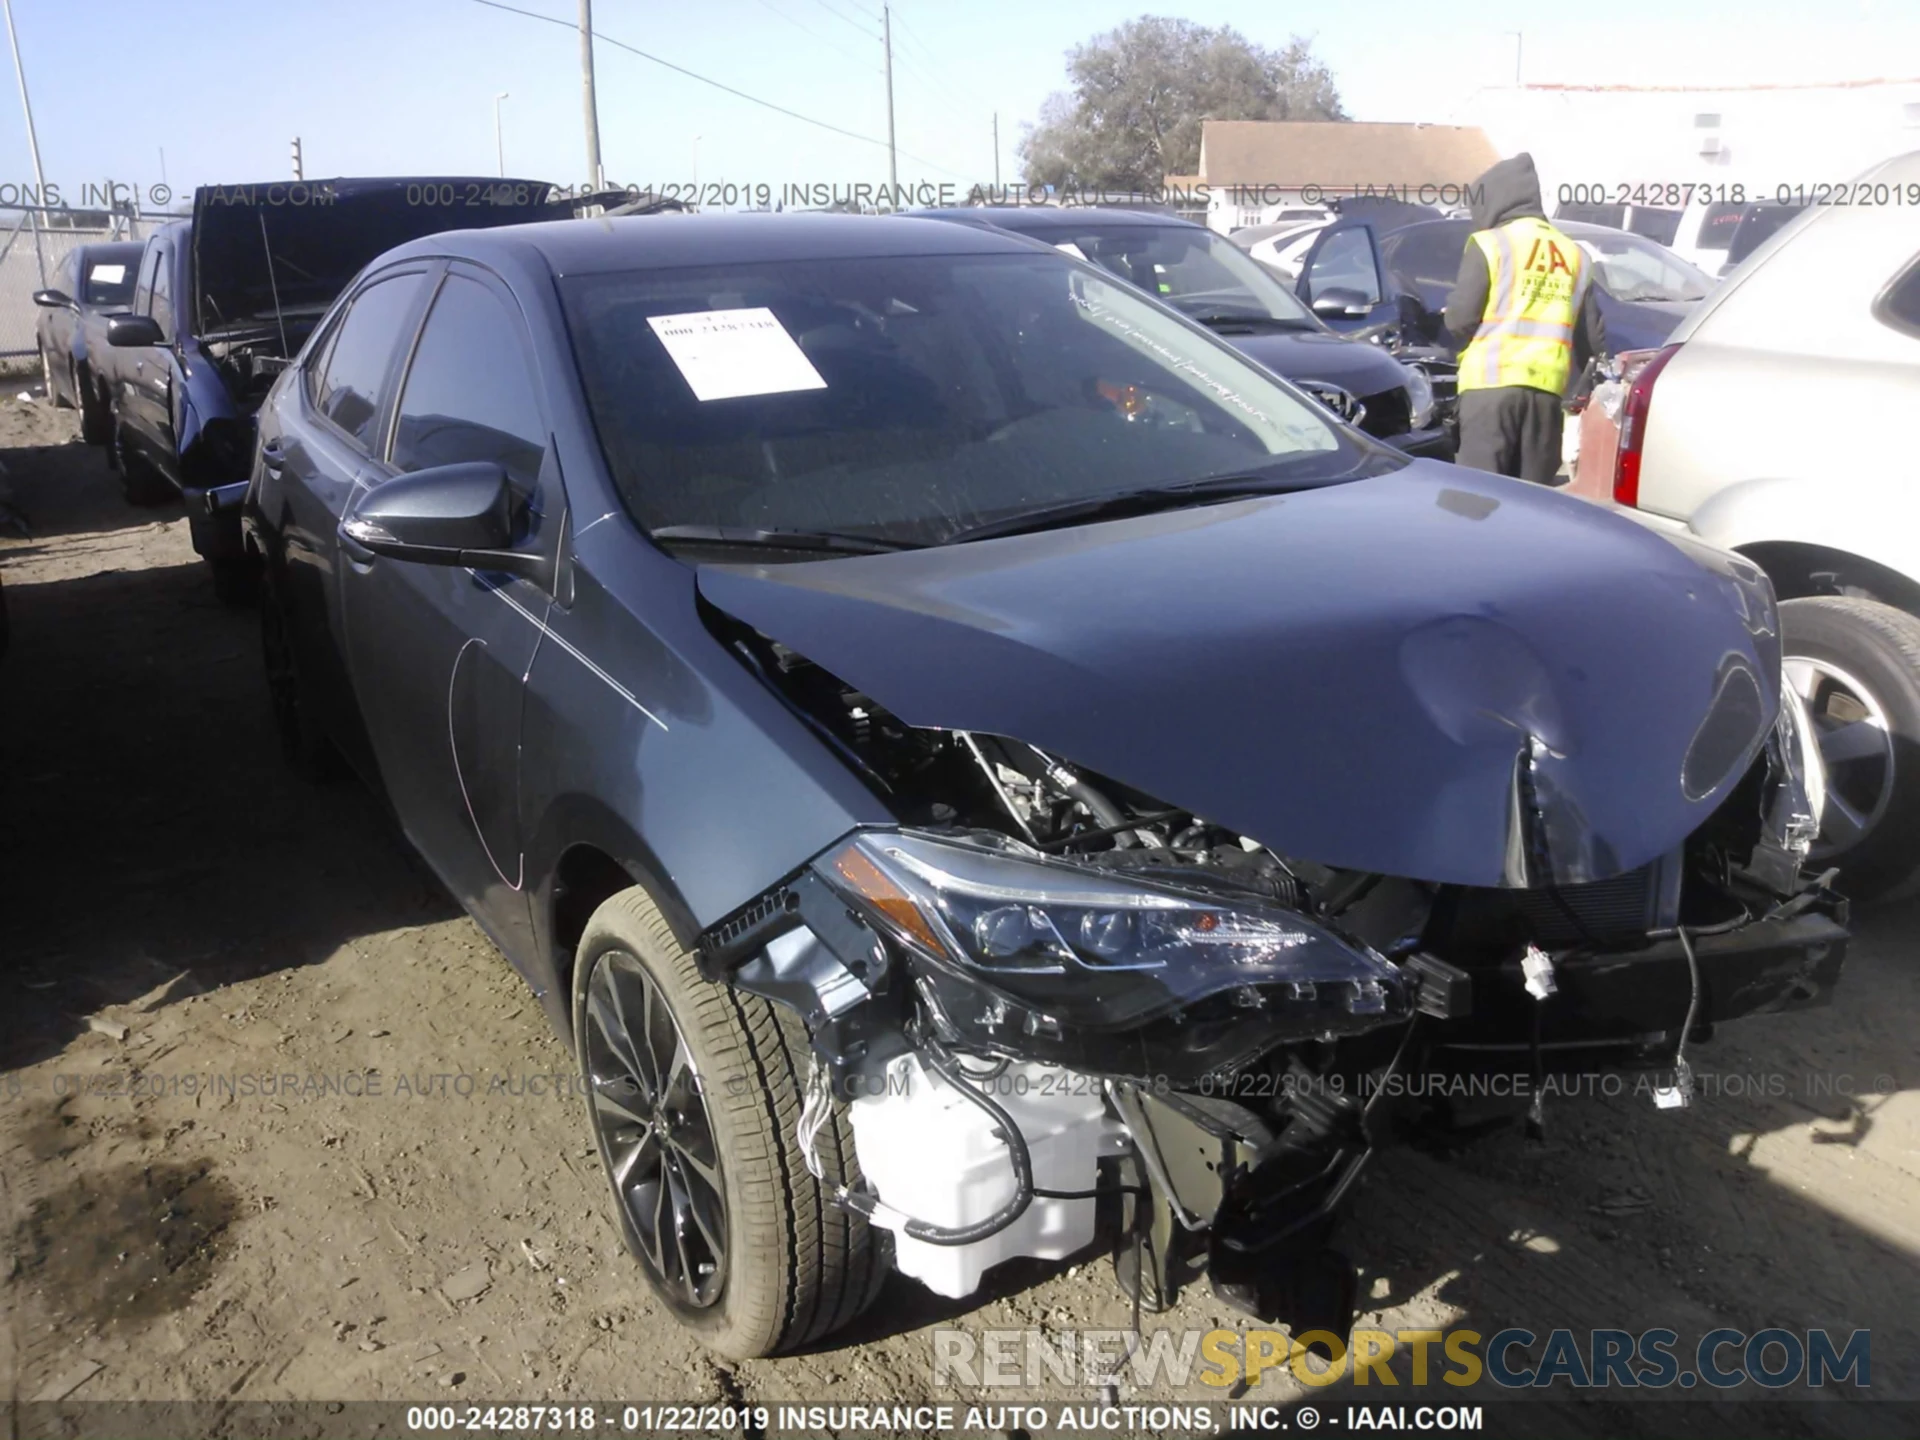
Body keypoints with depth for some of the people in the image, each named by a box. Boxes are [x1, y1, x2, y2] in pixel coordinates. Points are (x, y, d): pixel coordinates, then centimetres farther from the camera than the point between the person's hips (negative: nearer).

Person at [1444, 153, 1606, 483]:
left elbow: (1459, 321, -6)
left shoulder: (1489, 244, 0)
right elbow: (1593, 337, 19)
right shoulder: (1574, 255, 19)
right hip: (1546, 386, 5)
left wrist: (1451, 311, 17)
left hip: (1492, 381, -5)